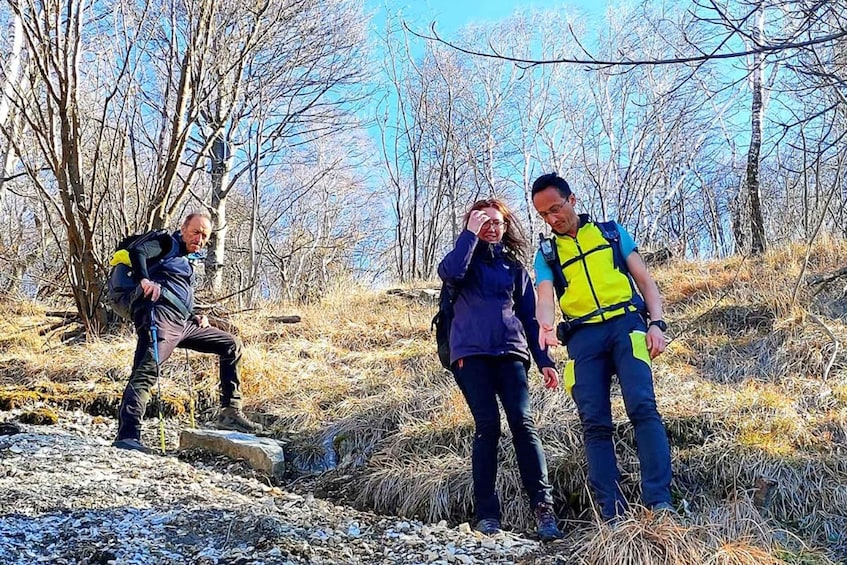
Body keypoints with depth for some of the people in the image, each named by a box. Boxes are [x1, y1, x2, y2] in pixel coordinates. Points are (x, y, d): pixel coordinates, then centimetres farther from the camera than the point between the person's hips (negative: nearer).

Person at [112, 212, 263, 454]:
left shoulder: (187, 262, 32)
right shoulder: (168, 243, 10)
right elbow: (137, 251, -10)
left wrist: (196, 317, 19)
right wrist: (145, 280, -27)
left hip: (184, 324, 9)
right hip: (161, 316, -9)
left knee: (232, 346, 12)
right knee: (144, 373, -23)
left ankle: (230, 413, 9)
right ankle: (127, 436, -31)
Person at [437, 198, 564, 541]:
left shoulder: (514, 266, 20)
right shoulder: (467, 259, 12)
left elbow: (529, 317, 17)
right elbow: (448, 273, -14)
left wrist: (544, 360, 9)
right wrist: (470, 233, -7)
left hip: (510, 353, 2)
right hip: (471, 353, -2)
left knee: (522, 423, -12)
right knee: (488, 426, -10)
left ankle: (543, 505, -12)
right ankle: (486, 512, -4)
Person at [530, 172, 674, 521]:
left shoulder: (611, 232, 16)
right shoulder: (546, 255, 17)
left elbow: (646, 281, 13)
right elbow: (545, 300, 1)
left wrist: (657, 324, -3)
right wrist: (545, 326, -24)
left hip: (625, 325, -1)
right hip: (583, 337, 2)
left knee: (642, 407, -18)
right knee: (595, 424, -5)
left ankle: (659, 502, -18)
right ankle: (612, 512, -2)